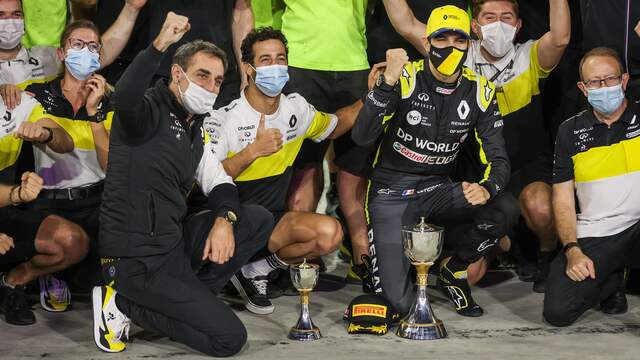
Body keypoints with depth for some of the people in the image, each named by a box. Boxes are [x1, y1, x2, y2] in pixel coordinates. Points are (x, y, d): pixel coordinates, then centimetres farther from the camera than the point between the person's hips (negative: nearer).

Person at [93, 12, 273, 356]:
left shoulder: (195, 131, 16)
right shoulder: (149, 109, -12)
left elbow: (217, 181, 13)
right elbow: (123, 97, -37)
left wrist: (224, 219, -8)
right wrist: (159, 46, -48)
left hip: (175, 241, 9)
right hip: (138, 259, -9)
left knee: (259, 220, 3)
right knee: (230, 337, -11)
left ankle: (183, 297, 0)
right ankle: (124, 303, -2)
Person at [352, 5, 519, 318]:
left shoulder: (479, 92, -3)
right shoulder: (404, 80, -15)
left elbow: (497, 158, -3)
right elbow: (361, 136, -26)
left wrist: (487, 188, -27)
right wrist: (388, 81, -37)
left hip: (437, 189, 4)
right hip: (391, 193, -4)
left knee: (505, 211, -25)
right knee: (397, 303, -16)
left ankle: (453, 268, 5)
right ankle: (383, 255, 22)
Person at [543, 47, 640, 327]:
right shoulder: (570, 131, 11)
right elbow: (563, 200, 9)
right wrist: (572, 251, -5)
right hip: (591, 237, 3)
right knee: (558, 312, -15)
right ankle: (612, 280, 16)